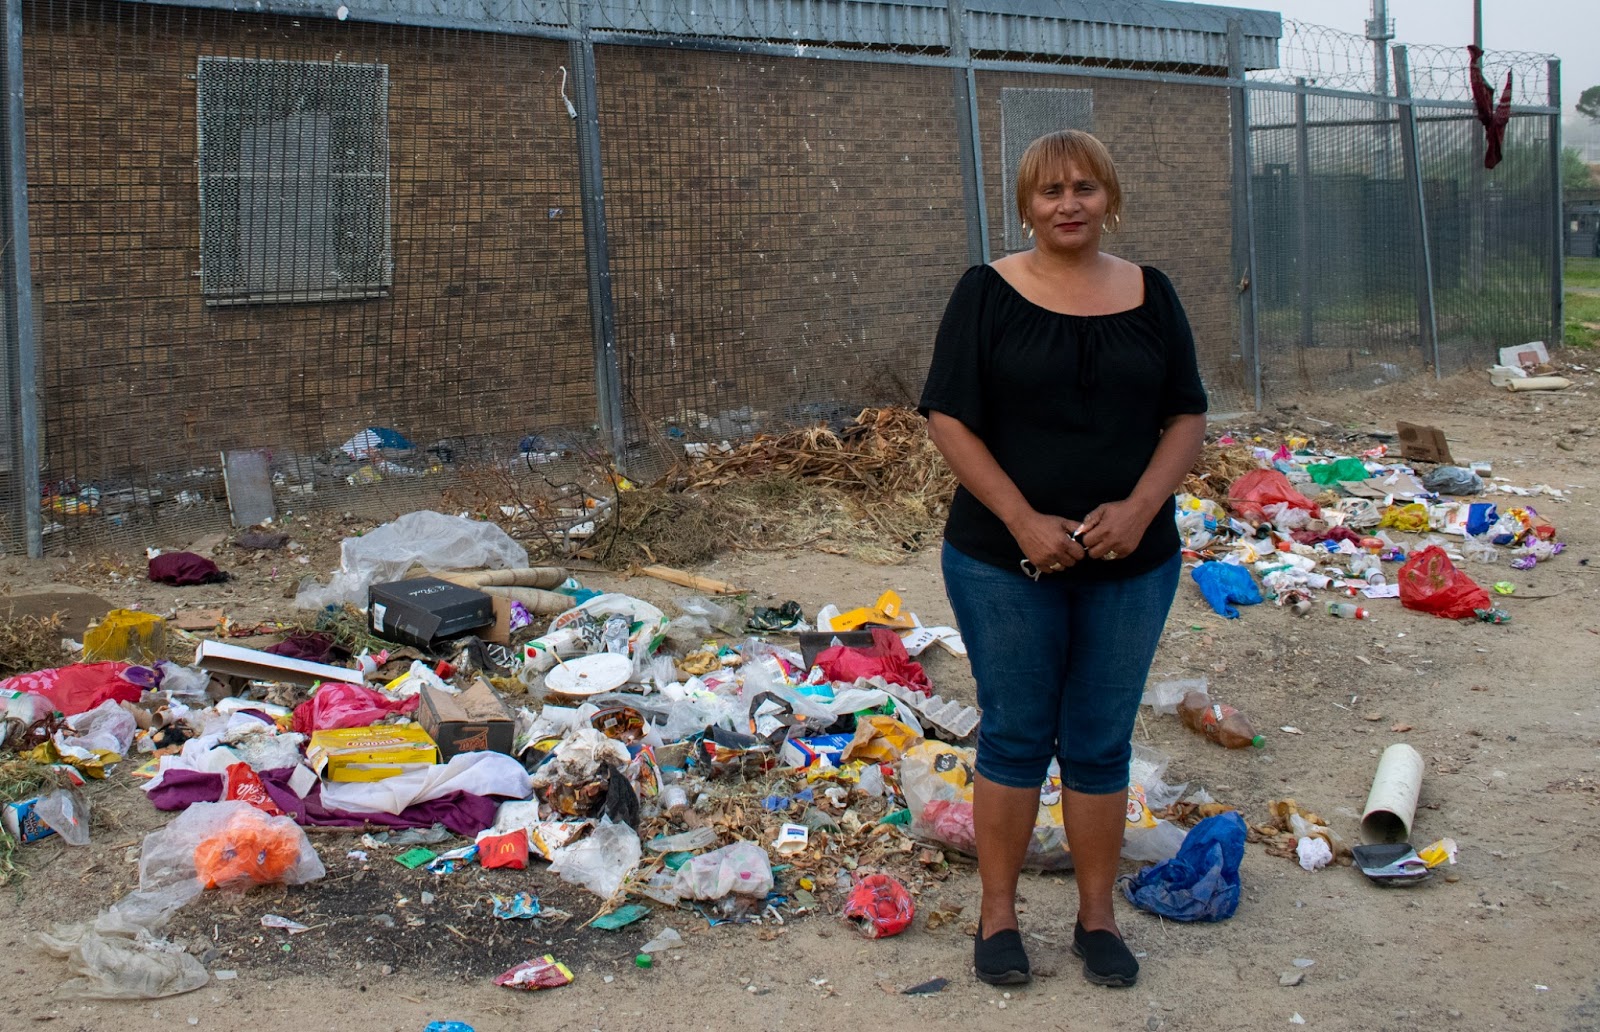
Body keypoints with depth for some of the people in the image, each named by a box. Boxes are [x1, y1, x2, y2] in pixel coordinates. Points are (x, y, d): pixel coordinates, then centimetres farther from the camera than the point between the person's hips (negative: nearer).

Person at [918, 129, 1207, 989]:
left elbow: (1187, 416, 4)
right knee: (1014, 737, 8)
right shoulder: (988, 293, -4)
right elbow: (951, 420, -8)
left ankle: (1098, 915, 25)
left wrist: (1139, 508, -13)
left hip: (1130, 563, 2)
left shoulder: (1151, 295, 5)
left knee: (1101, 744, 11)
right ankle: (997, 914, 21)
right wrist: (1024, 520, -17)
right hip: (1006, 562, -2)